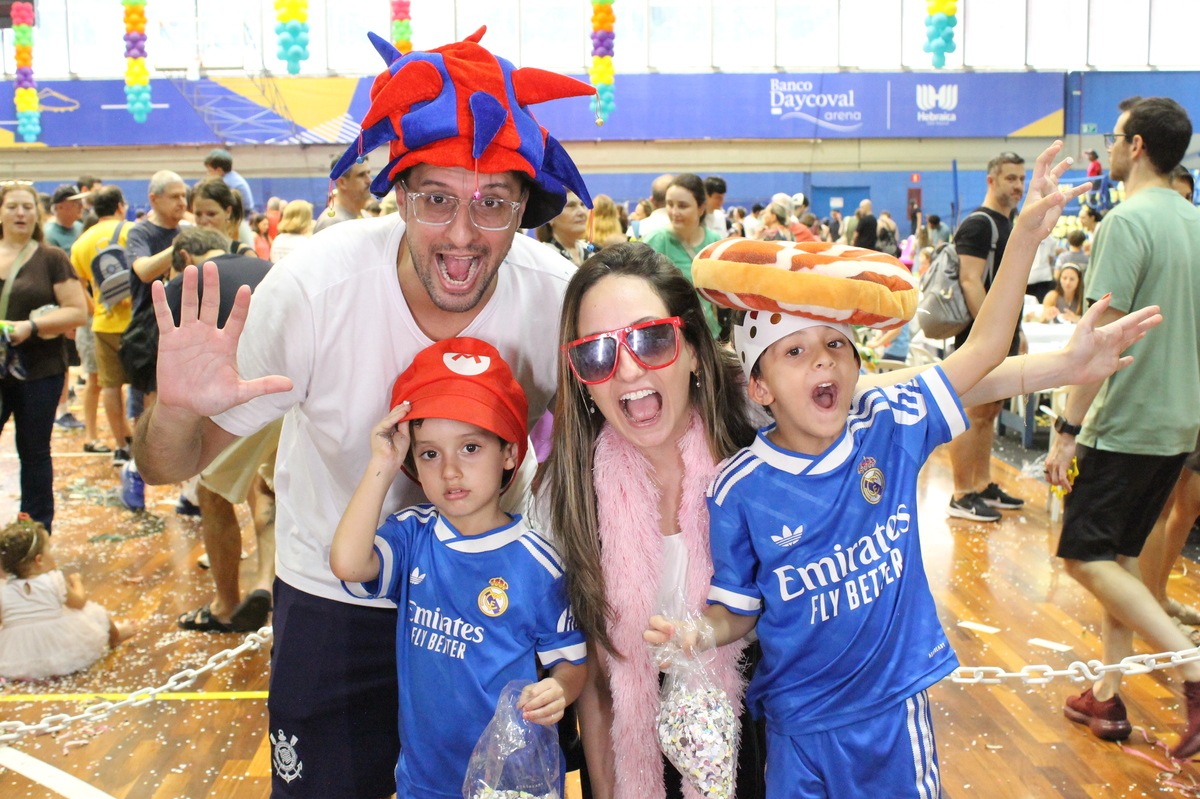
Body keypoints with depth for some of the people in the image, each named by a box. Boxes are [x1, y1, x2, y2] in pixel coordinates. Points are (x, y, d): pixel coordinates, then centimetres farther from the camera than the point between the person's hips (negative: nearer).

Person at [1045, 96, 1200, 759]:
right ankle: (1108, 696, 20)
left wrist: (1068, 427, -17)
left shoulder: (1127, 221, -16)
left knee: (1084, 555, -2)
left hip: (1127, 424, -9)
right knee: (1119, 555, 14)